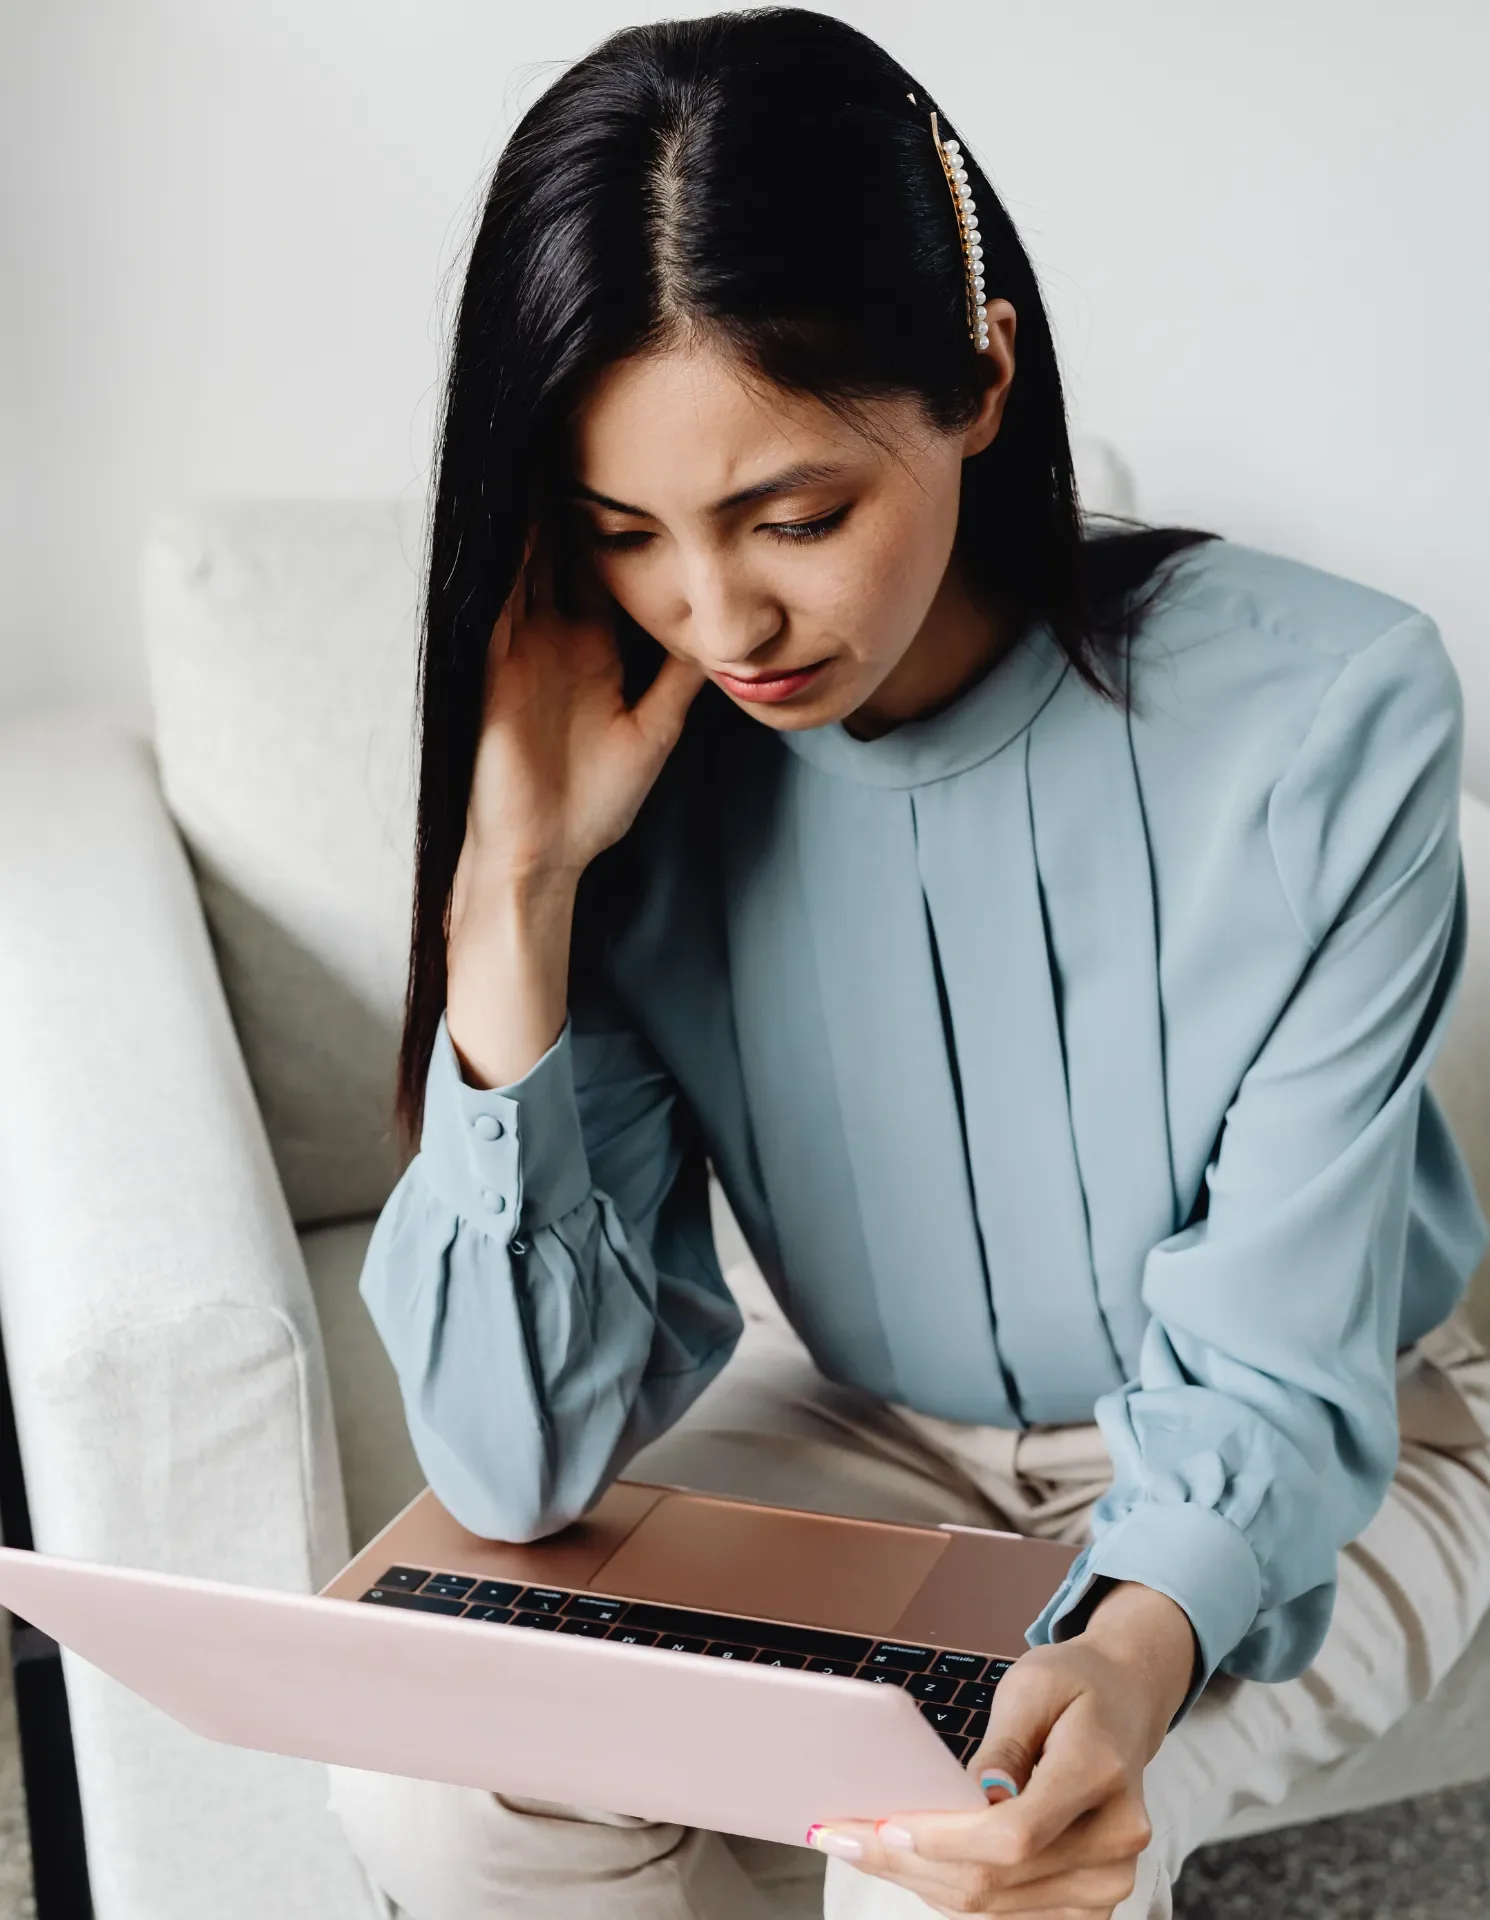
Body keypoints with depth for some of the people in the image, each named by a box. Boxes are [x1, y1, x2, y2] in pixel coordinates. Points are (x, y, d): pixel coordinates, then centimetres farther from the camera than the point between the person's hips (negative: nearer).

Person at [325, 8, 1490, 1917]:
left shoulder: (1324, 718, -25)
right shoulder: (639, 766, -17)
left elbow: (1268, 1381, -20)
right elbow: (525, 1469, -20)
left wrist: (1130, 1658, -43)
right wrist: (517, 885, -30)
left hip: (1293, 1471, -2)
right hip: (867, 1427, 3)